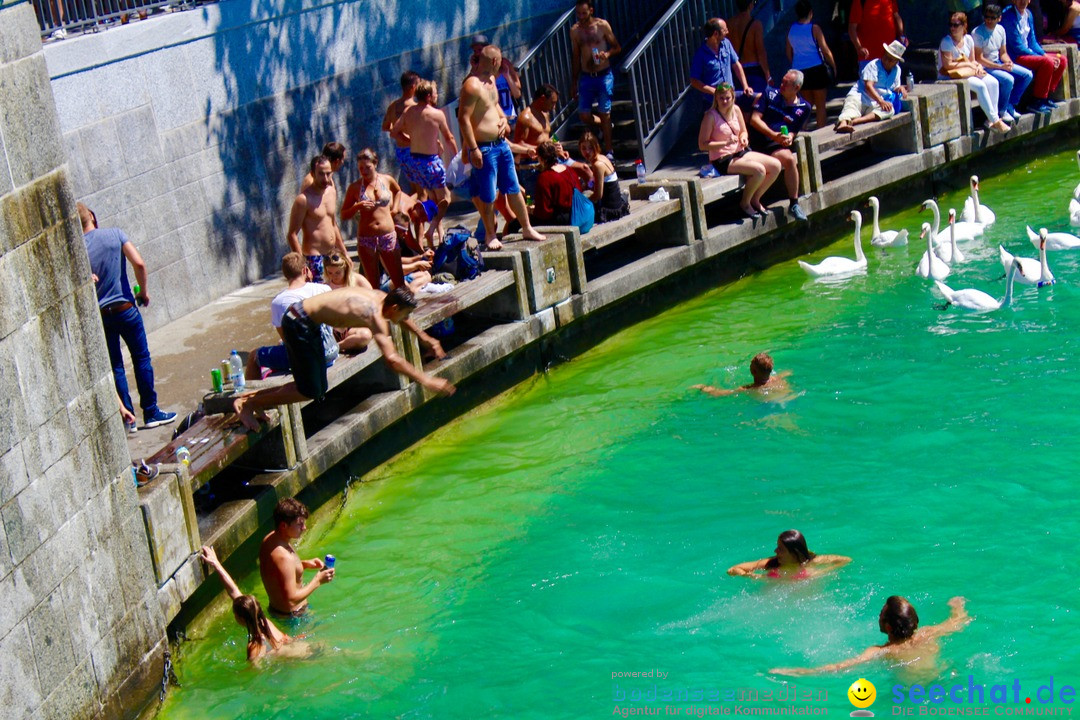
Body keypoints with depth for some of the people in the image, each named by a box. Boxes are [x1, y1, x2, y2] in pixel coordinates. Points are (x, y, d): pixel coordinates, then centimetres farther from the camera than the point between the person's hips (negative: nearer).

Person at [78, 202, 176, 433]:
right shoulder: (115, 234, -7)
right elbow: (138, 263, -14)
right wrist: (144, 291, -1)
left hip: (98, 315, 1)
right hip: (125, 308, -1)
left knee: (115, 366, 9)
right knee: (142, 359, 11)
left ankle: (127, 418, 9)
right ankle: (151, 412, 13)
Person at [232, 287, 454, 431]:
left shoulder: (381, 297, 4)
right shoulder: (375, 316, -23)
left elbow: (403, 317, 29)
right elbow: (391, 359, -31)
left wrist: (425, 338, 39)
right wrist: (426, 380, -27)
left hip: (308, 323, 10)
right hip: (299, 324, -10)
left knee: (318, 388, 13)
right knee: (310, 391, -7)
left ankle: (251, 396, 17)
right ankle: (248, 404, 3)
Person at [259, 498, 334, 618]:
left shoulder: (269, 539, -2)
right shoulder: (284, 557, -32)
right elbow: (291, 599, -30)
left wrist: (304, 564, 5)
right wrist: (317, 581, -22)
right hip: (291, 614, -10)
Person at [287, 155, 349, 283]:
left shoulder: (332, 192, 9)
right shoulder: (304, 199, -14)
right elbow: (292, 235, -16)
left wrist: (344, 253, 21)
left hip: (332, 256, 8)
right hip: (314, 258, -8)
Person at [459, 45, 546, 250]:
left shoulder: (491, 80, 10)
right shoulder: (472, 85, -20)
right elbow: (463, 118, -22)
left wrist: (503, 119, 7)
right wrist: (472, 149, -24)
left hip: (501, 144, 9)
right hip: (483, 148, -9)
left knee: (513, 189, 16)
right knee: (487, 196, 3)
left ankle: (527, 229, 26)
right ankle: (490, 235, 18)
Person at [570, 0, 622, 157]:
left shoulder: (602, 25, -6)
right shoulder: (575, 31, 3)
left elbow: (617, 47, 1)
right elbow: (575, 56, 11)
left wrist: (607, 54, -22)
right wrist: (574, 82, 13)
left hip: (604, 76, -3)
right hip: (586, 77, 3)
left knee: (604, 114, 0)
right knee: (584, 116, 1)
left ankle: (608, 152, 10)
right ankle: (605, 125, 34)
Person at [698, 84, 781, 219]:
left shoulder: (736, 110, 5)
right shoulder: (710, 116, -14)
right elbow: (702, 145, -16)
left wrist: (744, 138, -6)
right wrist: (726, 143, -24)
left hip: (740, 153, 8)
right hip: (722, 160, -8)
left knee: (775, 165, -6)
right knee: (759, 170, -28)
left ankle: (755, 199, 10)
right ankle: (745, 203, -4)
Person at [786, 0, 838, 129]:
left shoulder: (791, 30, 3)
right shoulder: (814, 29, -10)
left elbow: (789, 53, 9)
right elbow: (825, 51, -9)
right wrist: (833, 66, 4)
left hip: (799, 70, 4)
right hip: (817, 69, -4)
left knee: (807, 103, 18)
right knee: (820, 104, 4)